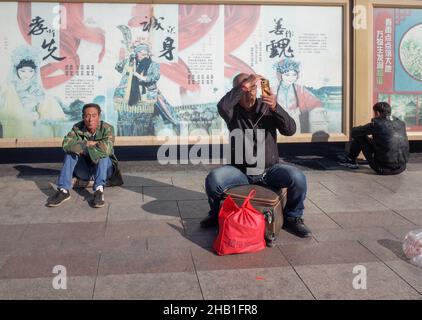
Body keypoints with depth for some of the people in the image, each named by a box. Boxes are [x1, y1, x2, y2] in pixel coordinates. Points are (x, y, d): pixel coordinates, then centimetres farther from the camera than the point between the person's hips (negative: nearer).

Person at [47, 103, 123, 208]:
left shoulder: (107, 128, -16)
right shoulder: (77, 128, -7)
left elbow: (106, 148, -35)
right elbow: (66, 144, -24)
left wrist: (84, 149, -24)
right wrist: (89, 143, -27)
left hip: (105, 169, -2)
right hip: (84, 171, 3)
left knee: (103, 153, -30)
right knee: (71, 152, -20)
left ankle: (99, 190, -42)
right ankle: (63, 191, -26)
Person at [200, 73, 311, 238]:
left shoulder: (267, 107, 2)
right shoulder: (233, 111, 0)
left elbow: (290, 130, -9)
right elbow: (222, 106, -26)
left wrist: (275, 108, -25)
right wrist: (244, 85, -30)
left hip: (269, 170, 1)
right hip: (240, 171, -1)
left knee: (298, 178, -26)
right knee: (213, 179, -27)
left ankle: (292, 218, 2)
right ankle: (217, 214, 5)